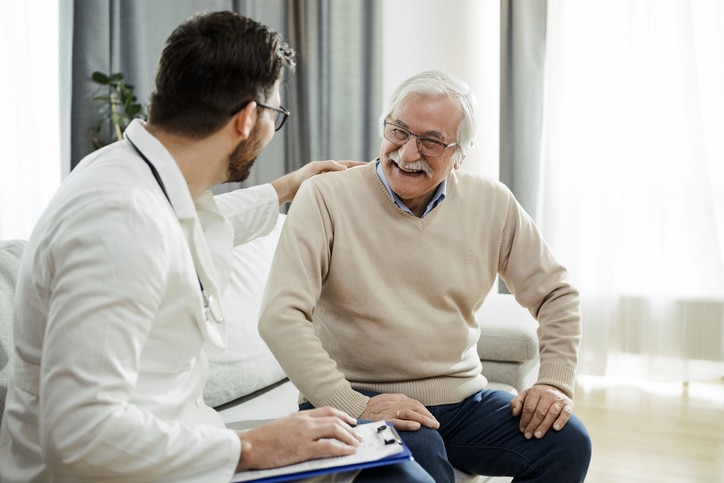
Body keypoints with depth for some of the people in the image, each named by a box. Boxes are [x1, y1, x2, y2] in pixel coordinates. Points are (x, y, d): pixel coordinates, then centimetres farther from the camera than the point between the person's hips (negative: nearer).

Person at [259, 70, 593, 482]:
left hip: (461, 401, 5)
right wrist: (352, 405, -24)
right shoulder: (326, 197, -8)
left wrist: (556, 383, -1)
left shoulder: (492, 204, 3)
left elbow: (555, 293, 13)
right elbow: (281, 314, -16)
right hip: (363, 402, -5)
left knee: (568, 442, -15)